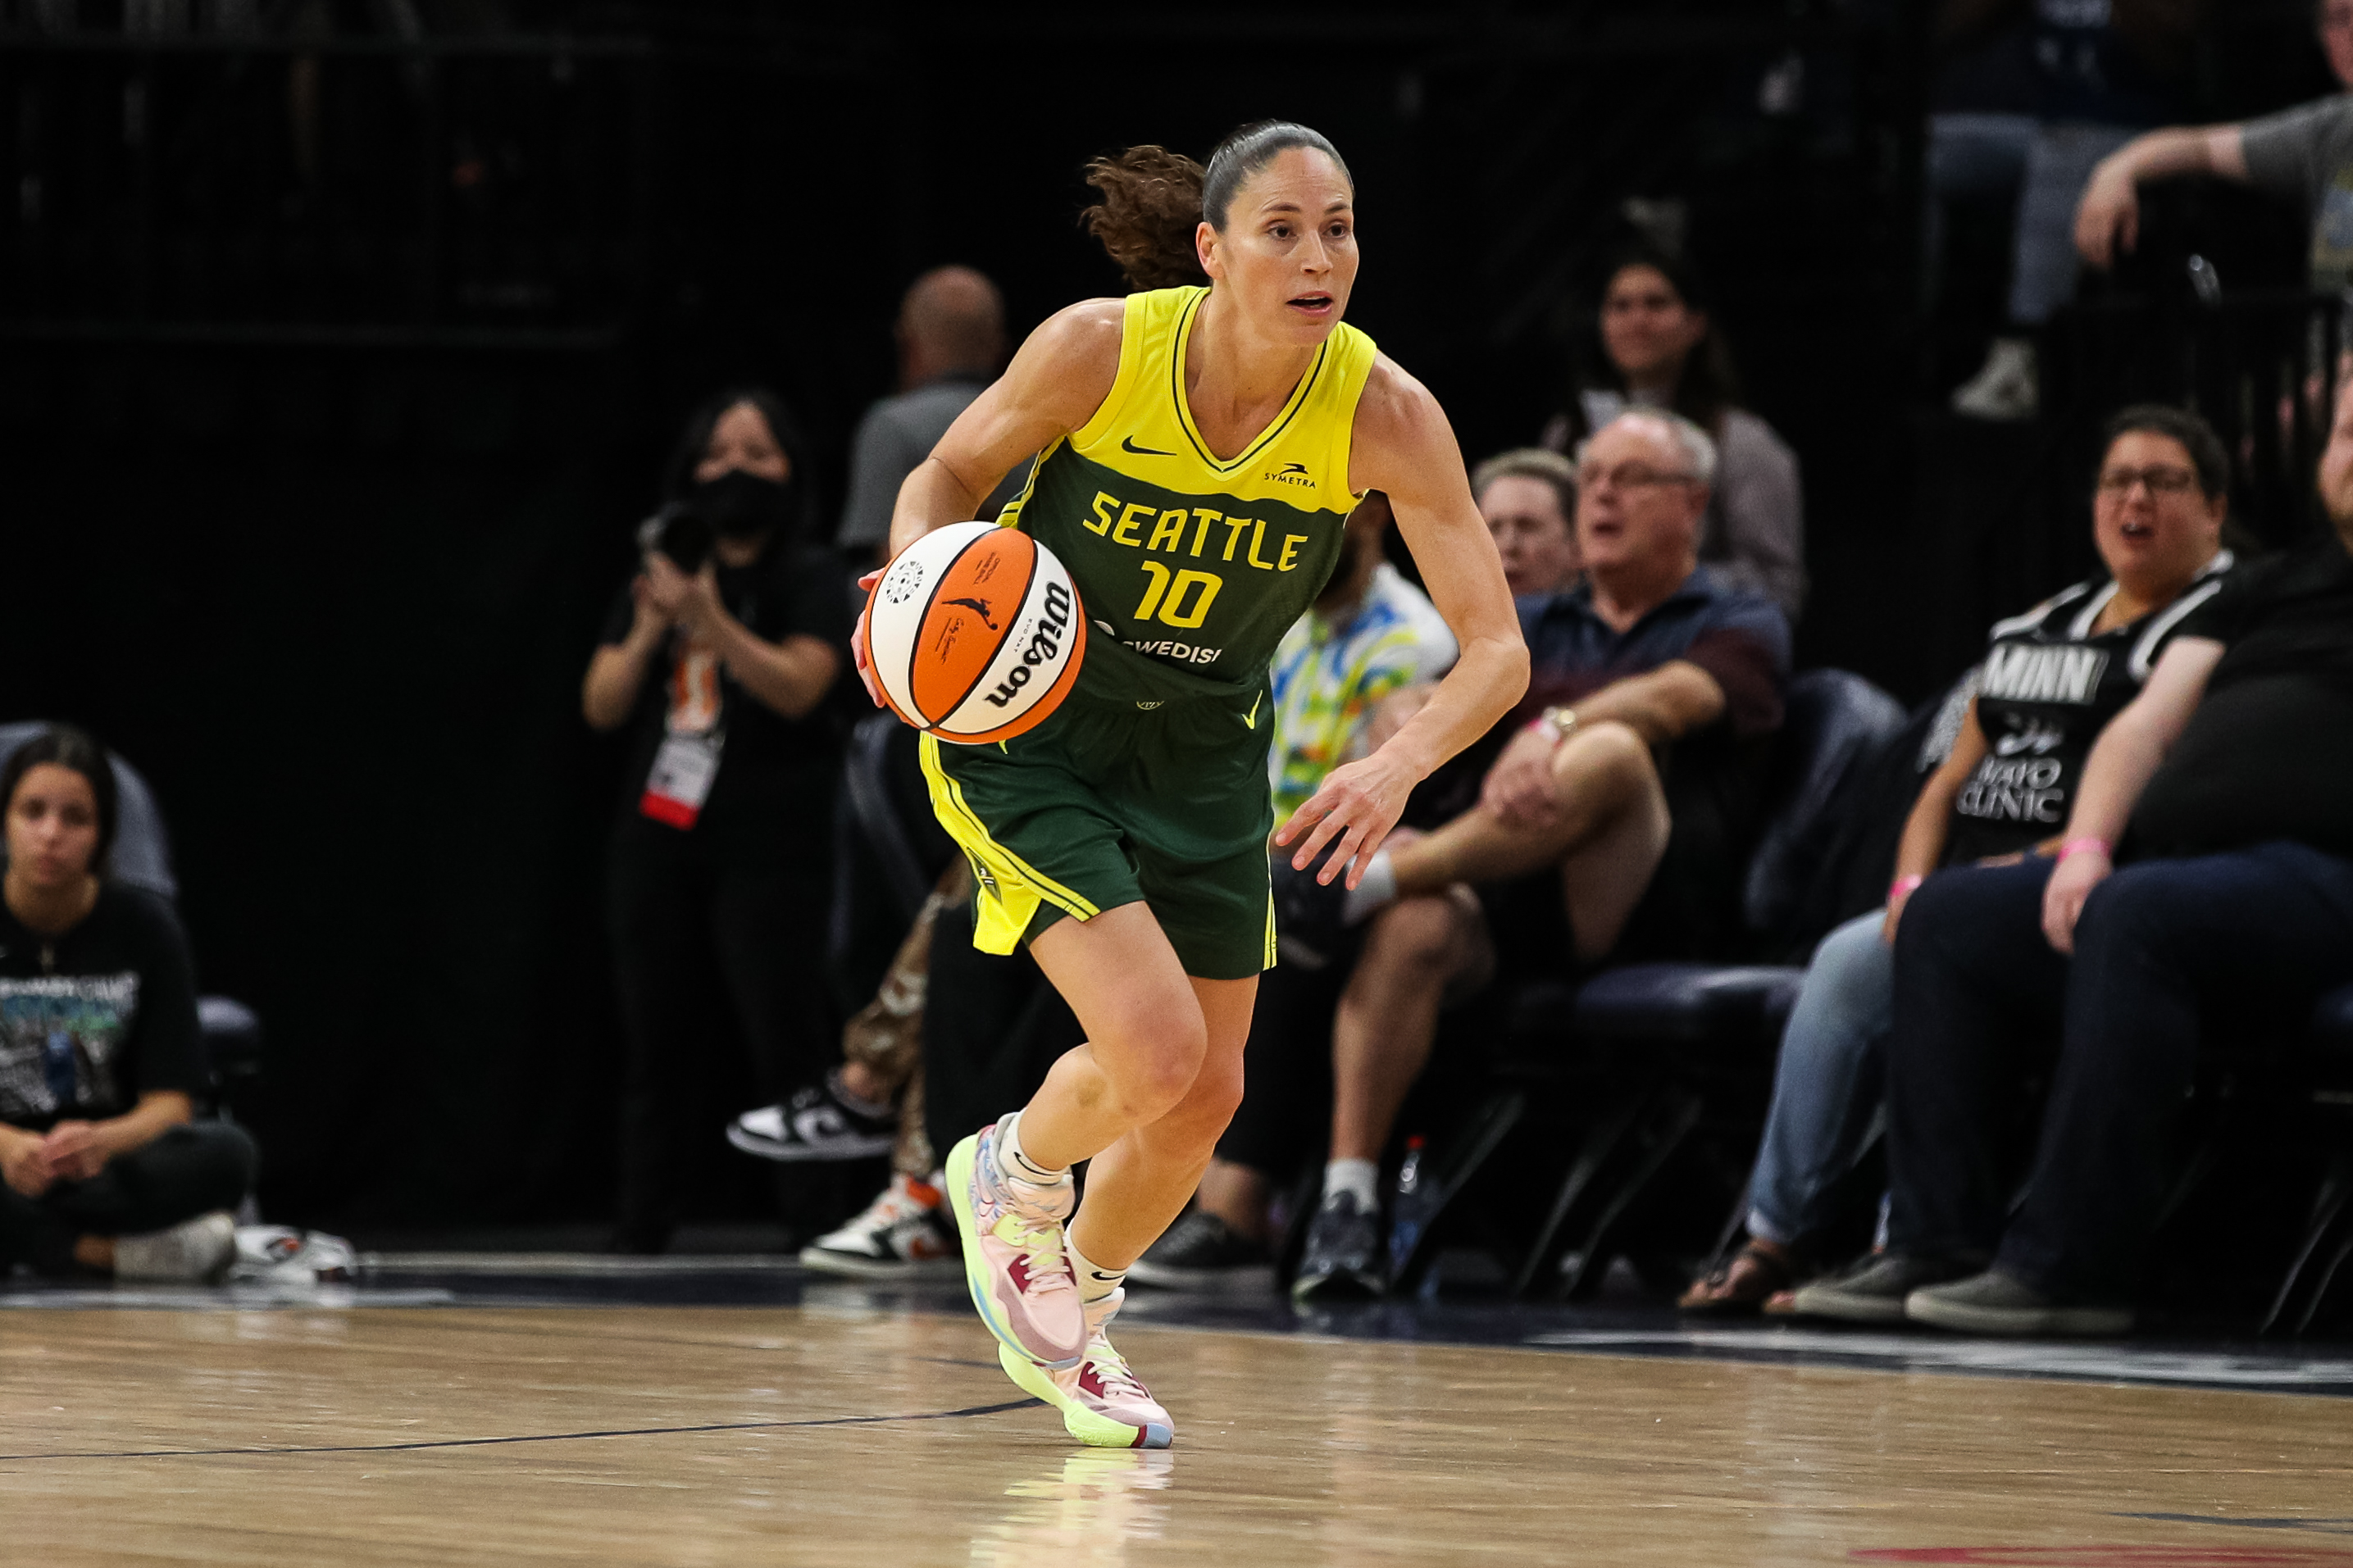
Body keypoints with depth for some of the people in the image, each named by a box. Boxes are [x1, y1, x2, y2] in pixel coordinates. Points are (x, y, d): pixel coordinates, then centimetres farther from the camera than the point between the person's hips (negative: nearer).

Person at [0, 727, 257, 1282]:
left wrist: (101, 1142, -27)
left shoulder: (143, 925, 2)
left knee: (226, 1153, -31)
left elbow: (169, 1101, -3)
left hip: (108, 1170, 2)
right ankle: (107, 1249, -29)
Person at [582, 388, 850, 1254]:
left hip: (767, 849, -5)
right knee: (656, 1042, 5)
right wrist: (650, 630, -7)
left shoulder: (808, 579, 0)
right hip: (659, 840, 5)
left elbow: (797, 686, -15)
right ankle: (641, 1222, 8)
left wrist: (711, 619, -24)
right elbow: (601, 704, 10)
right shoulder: (657, 574, 15)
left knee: (786, 1038, -10)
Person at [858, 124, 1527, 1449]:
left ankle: (1070, 1326, 39)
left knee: (1206, 1096, 9)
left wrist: (1399, 766, -41)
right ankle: (1014, 1173, 16)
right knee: (1156, 1051, -20)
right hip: (1024, 728, -4)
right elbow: (951, 472, -5)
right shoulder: (1099, 349, -24)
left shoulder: (1385, 415, -21)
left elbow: (1496, 651, -22)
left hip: (1202, 750, 4)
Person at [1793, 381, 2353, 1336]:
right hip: (2165, 854, 8)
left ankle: (2069, 1264, -35)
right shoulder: (2273, 586, 29)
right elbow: (2148, 725, 20)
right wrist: (2085, 849, 3)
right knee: (1946, 918, -4)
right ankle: (1936, 1245, -11)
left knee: (2135, 914, -36)